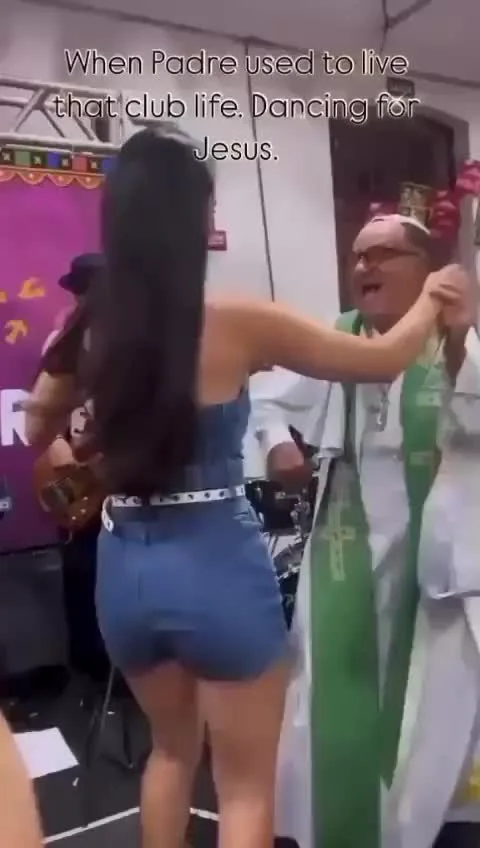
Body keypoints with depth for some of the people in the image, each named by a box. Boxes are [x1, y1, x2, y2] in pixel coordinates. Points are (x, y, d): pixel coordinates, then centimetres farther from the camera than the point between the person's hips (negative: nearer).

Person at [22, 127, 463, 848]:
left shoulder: (89, 330, -1)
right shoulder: (237, 324, -15)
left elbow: (38, 425, 18)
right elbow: (383, 360, -1)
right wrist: (431, 301, 15)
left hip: (124, 570, 6)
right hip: (218, 568, -5)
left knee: (173, 747, 31)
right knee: (246, 786, 16)